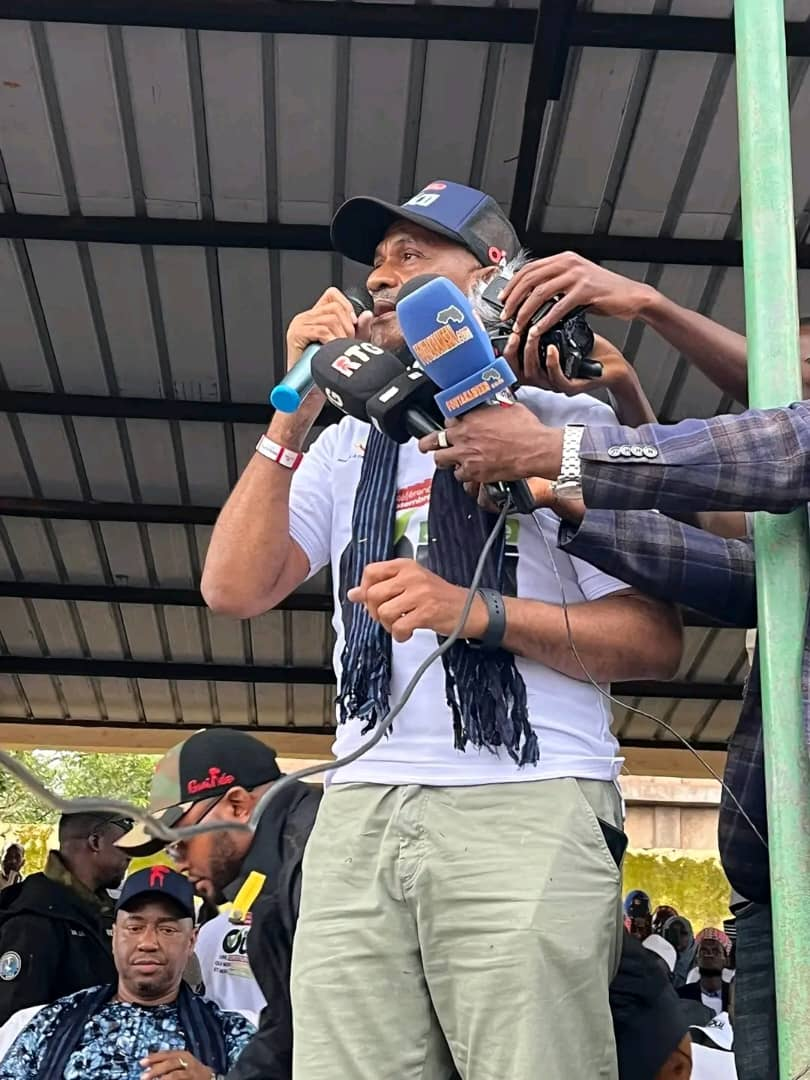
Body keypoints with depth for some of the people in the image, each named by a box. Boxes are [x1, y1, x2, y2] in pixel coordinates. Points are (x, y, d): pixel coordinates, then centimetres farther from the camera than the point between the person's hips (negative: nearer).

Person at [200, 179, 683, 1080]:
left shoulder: (569, 424, 6)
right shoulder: (347, 445, 21)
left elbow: (655, 641, -2)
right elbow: (235, 589, 7)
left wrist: (479, 613, -16)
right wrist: (297, 409, 2)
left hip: (530, 805, -4)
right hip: (360, 813, 4)